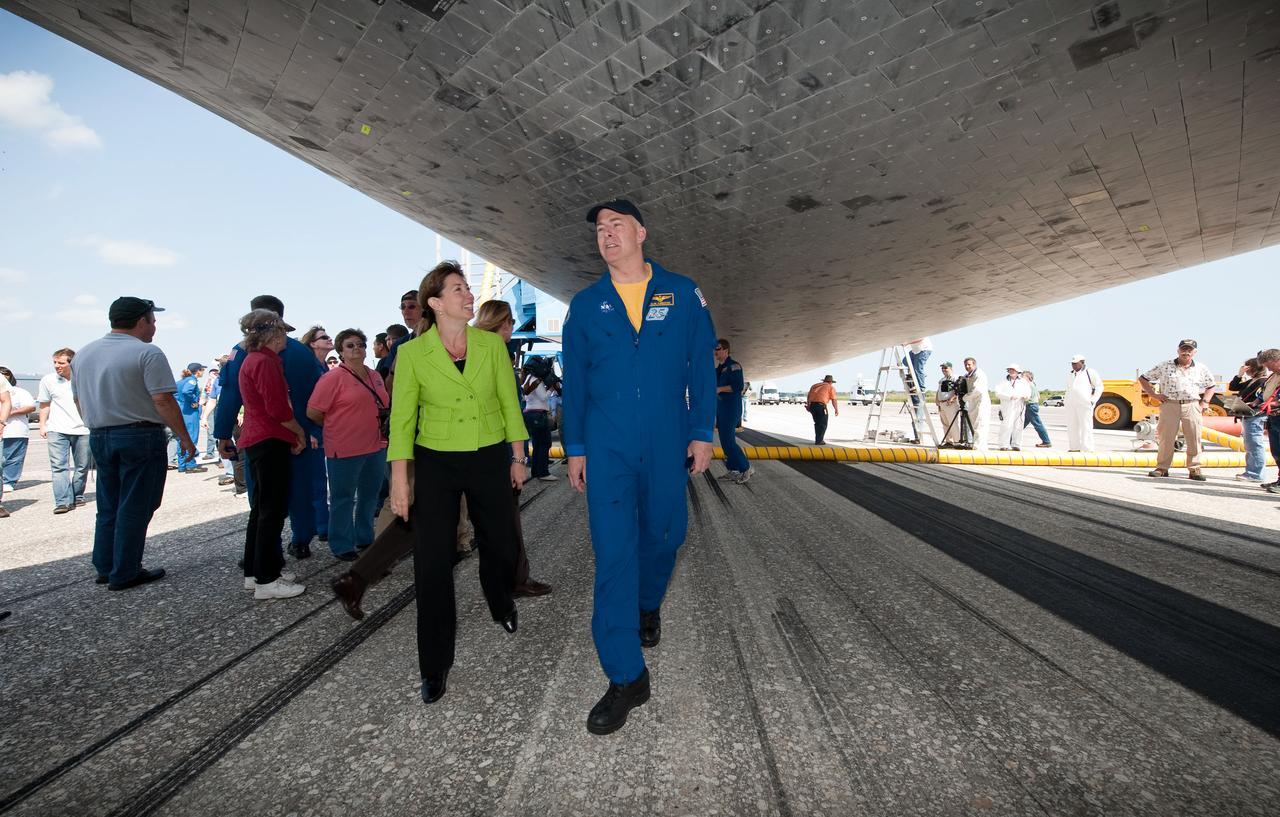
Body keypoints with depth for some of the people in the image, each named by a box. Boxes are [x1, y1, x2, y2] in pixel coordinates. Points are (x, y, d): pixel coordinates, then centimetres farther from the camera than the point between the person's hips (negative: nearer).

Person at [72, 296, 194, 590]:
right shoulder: (147, 353, -13)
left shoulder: (84, 354, 10)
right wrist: (184, 437, -13)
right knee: (134, 509, 1)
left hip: (99, 437, 7)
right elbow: (163, 401, -19)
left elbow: (80, 400, 17)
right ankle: (125, 574, 7)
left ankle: (105, 568, 24)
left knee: (108, 507, 17)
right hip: (140, 437, -7)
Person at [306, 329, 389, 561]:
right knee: (343, 499, 5)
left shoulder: (375, 376, 11)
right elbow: (313, 413, -11)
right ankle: (342, 546, 17)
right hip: (345, 450, -7)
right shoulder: (334, 377, -10)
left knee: (370, 495, 17)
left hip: (376, 447, 7)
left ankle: (365, 538, 33)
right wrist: (336, 428, 1)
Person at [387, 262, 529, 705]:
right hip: (435, 465, -2)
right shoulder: (412, 352, -7)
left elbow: (510, 403, 4)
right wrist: (399, 480, -8)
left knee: (500, 544, 15)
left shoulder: (492, 344, -2)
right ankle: (435, 667, 17)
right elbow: (401, 419, -5)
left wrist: (517, 456, 5)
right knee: (431, 563, 0)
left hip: (490, 460, 2)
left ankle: (501, 605, 50)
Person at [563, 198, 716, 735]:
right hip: (607, 447, 0)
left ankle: (648, 606, 47)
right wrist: (574, 449, 4)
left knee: (663, 535, 14)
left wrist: (702, 433, -1)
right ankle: (626, 678, 7)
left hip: (667, 444, 1)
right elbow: (573, 380, 6)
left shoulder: (682, 294, 3)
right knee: (613, 554, -3)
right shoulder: (586, 304, 5)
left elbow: (702, 367, 3)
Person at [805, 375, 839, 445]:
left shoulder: (814, 385, 24)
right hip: (821, 405, -6)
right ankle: (818, 441, 2)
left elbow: (808, 396, 18)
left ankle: (817, 439, 23)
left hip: (812, 405, 6)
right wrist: (836, 410, 6)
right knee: (823, 424, 5)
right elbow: (834, 400, 1)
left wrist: (808, 405, 21)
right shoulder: (830, 387, 8)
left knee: (817, 423, 19)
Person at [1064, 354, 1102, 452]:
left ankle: (1087, 448, -6)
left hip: (1084, 404, -6)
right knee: (1072, 426, 4)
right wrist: (1065, 401, 16)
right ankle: (1074, 447, 9)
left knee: (1085, 426, -7)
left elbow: (1099, 387, 2)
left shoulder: (1090, 372, 2)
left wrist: (1093, 400, -4)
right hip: (1071, 405, 6)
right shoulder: (1070, 374, 18)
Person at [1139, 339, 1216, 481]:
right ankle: (1162, 468, 6)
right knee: (1166, 438, 0)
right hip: (1169, 405, -2)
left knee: (1194, 438, 0)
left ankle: (1194, 469, 7)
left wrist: (1205, 402, 11)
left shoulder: (1201, 369, 12)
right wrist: (1154, 395, 0)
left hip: (1192, 406, 2)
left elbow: (1211, 386, 26)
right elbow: (1143, 379, 7)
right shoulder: (1164, 366, 4)